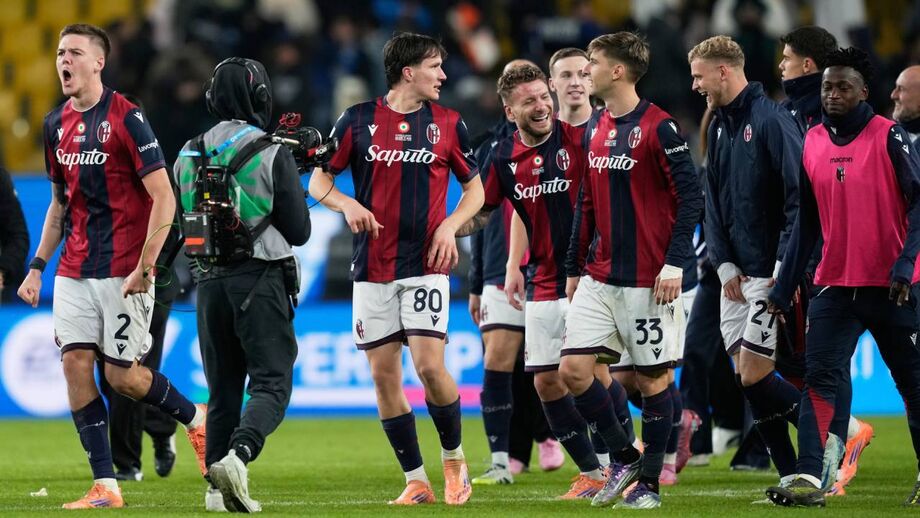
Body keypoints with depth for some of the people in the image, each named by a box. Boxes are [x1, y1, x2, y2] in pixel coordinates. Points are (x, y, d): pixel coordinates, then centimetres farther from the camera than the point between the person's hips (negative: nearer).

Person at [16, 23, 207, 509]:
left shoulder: (126, 118, -11)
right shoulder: (56, 124, 10)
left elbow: (163, 199, -13)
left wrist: (145, 266, -18)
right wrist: (37, 265, 14)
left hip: (123, 271, -6)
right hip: (74, 270, 6)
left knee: (121, 375, -4)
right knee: (76, 366, -3)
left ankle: (194, 417, 24)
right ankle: (105, 487, 0)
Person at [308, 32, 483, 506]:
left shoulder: (447, 124, 4)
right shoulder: (358, 120, 2)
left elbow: (474, 187, 13)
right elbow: (318, 181, 7)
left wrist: (450, 226, -4)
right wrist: (348, 205, -13)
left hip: (425, 265, -1)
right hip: (372, 267, 1)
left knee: (429, 366, -14)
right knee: (383, 374, 0)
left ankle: (454, 459, 9)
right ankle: (416, 481, 9)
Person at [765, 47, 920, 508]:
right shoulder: (813, 143, 7)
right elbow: (807, 223, 15)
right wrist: (783, 288, 14)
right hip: (836, 286, 4)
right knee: (819, 378, -9)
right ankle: (809, 479, -15)